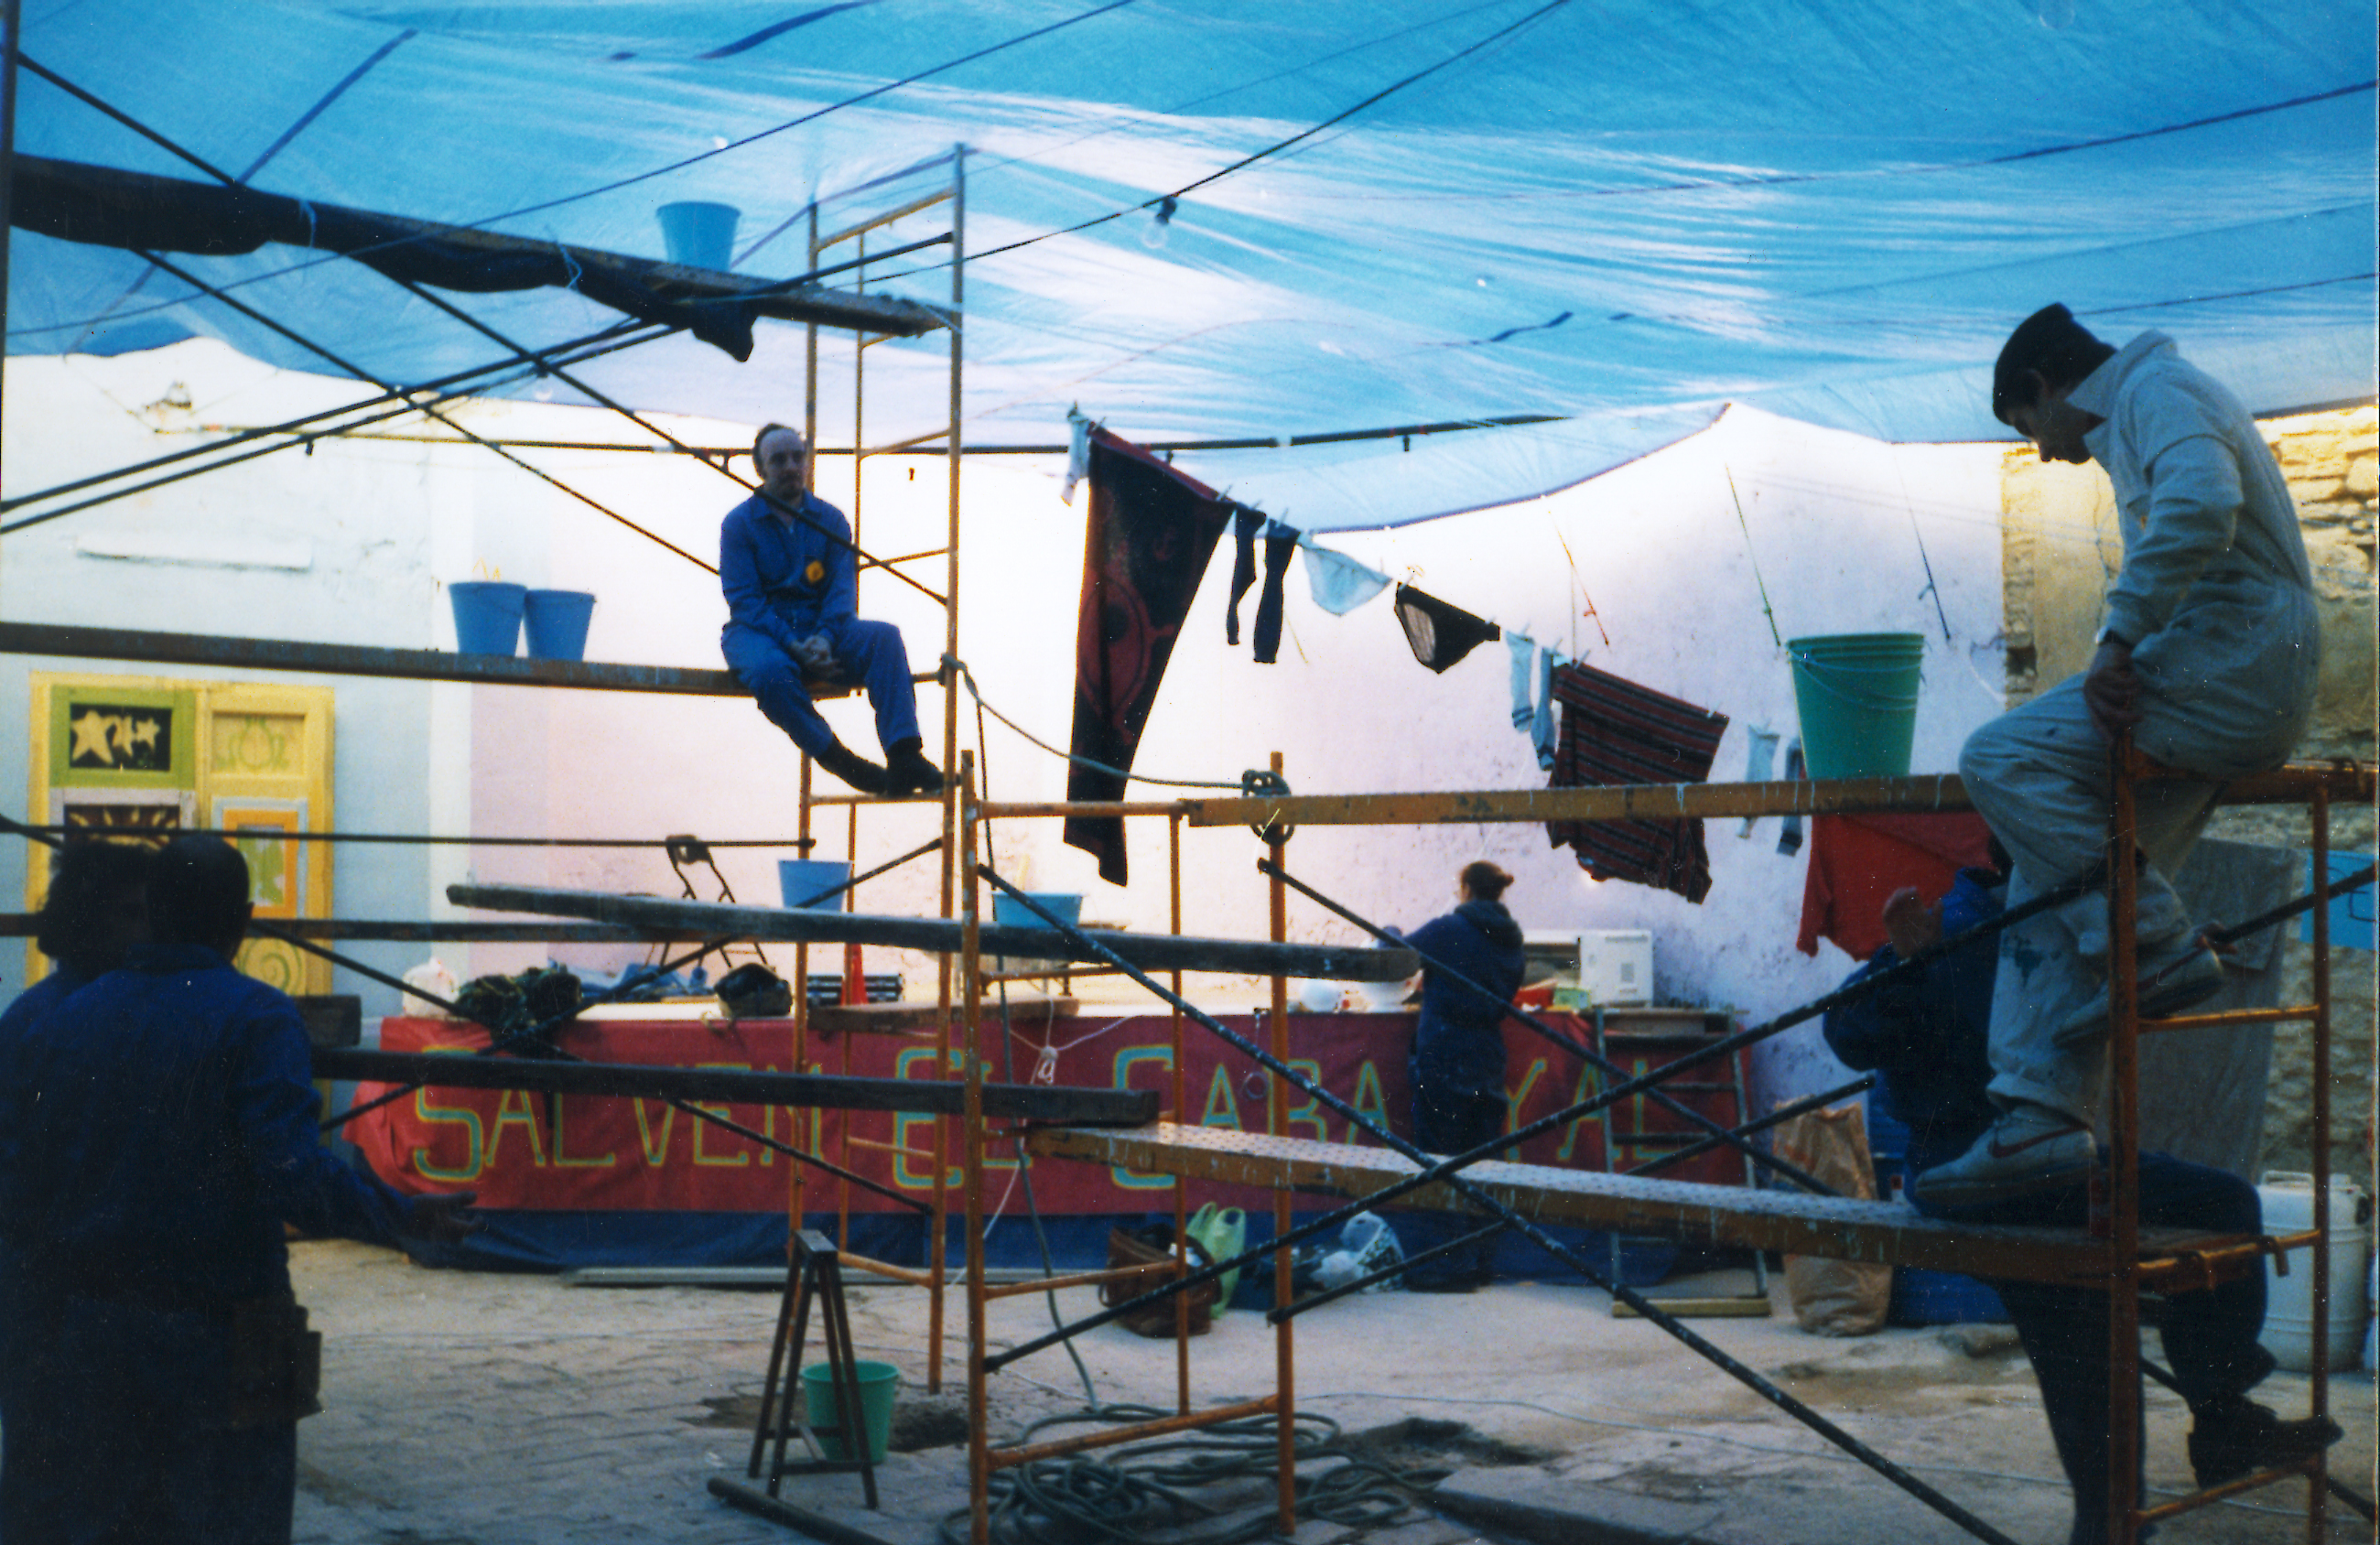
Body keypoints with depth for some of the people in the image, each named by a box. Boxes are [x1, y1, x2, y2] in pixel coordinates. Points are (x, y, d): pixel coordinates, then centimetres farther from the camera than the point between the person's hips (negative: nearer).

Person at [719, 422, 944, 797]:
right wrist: (794, 646, -22)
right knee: (771, 670, -39)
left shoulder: (830, 519, 11)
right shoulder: (739, 523, 2)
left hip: (819, 629, 3)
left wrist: (824, 638, -20)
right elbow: (743, 600, -7)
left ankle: (904, 758, -38)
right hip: (757, 631, -3)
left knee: (884, 637, -25)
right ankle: (844, 763, -28)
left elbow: (843, 590, 2)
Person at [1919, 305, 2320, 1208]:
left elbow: (2202, 505, -25)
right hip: (2248, 692, 10)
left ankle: (2159, 948, -14)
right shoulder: (2139, 422, 29)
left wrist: (2120, 642, -22)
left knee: (2003, 759, -19)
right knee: (2051, 877, 4)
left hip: (2232, 665, -10)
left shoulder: (2155, 390, -4)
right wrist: (2121, 665, 9)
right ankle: (2043, 1117, 0)